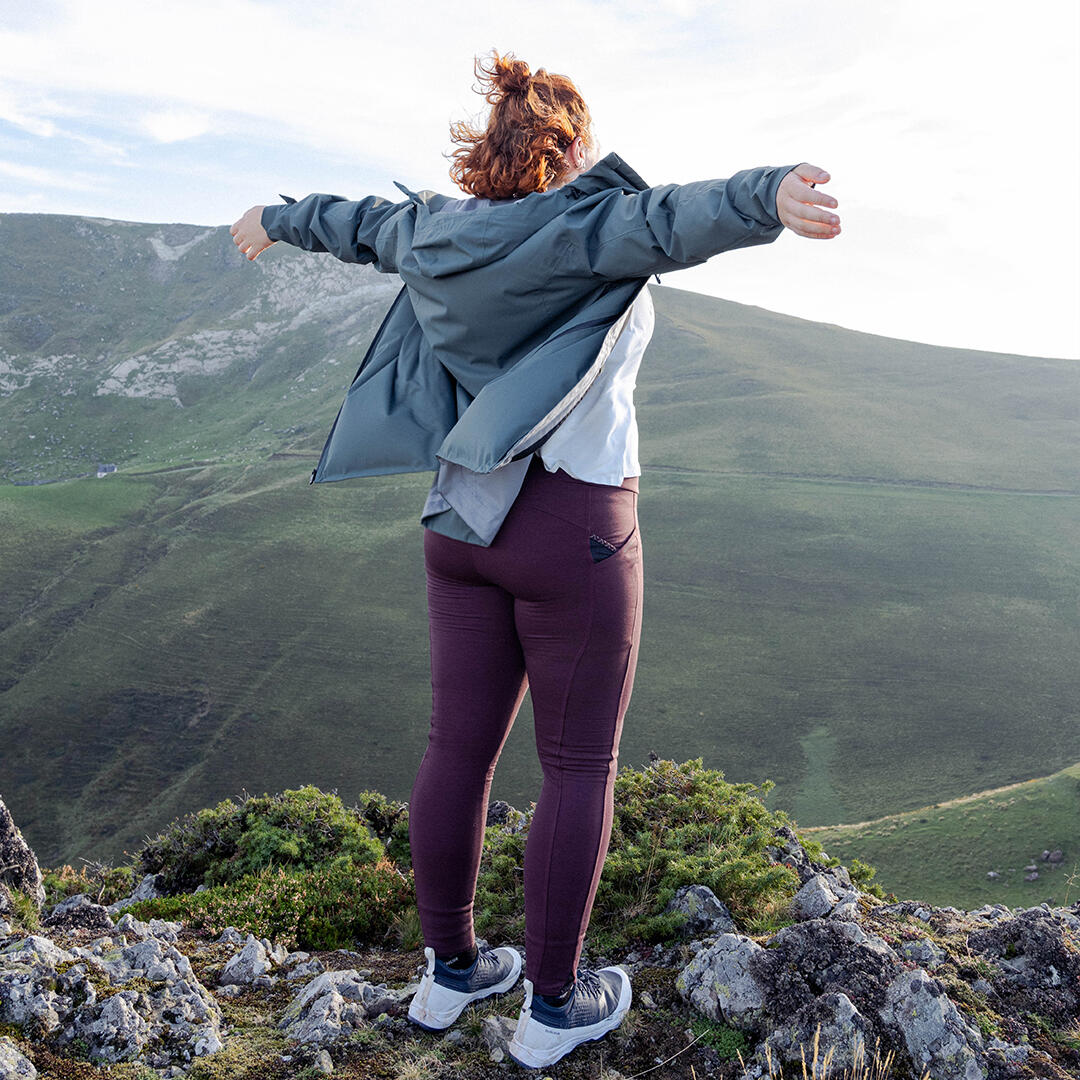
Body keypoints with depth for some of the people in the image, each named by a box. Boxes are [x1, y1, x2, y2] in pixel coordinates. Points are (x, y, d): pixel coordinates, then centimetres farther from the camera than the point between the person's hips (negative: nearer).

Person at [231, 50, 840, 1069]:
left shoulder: (443, 228, 8)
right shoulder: (590, 224, -11)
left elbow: (356, 222, 27)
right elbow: (672, 218, -34)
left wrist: (274, 220, 47)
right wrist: (767, 197, -54)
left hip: (462, 522, 7)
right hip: (572, 531, -6)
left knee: (459, 747, 13)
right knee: (579, 765, 7)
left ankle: (449, 970, 30)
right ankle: (552, 1004, 20)